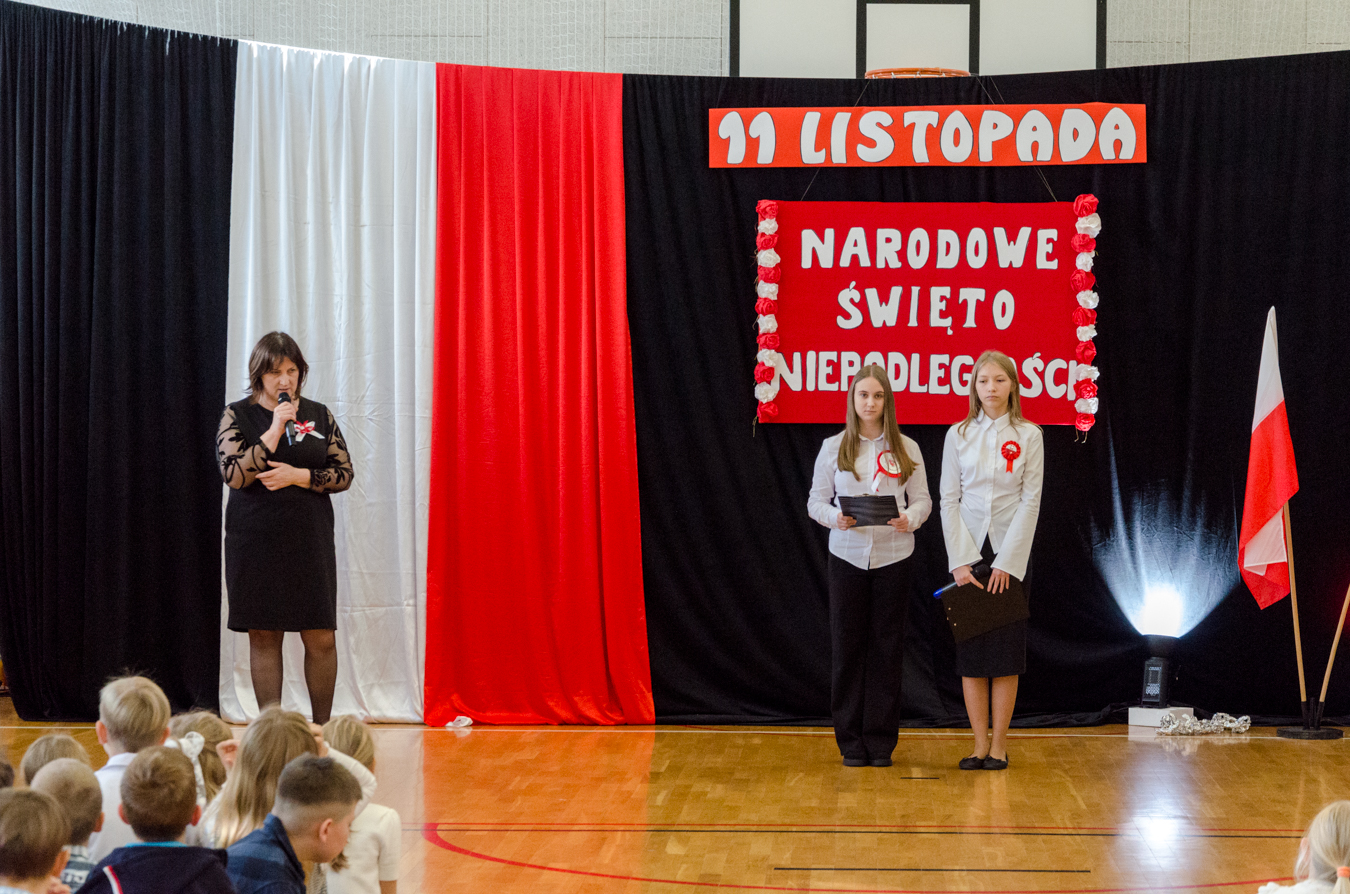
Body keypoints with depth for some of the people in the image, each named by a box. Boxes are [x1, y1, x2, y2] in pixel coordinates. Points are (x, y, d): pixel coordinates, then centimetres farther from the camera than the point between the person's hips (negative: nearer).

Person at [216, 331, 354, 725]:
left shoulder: (319, 415, 7)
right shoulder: (237, 416, 1)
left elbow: (344, 474, 4)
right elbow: (234, 474, -12)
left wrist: (299, 476, -12)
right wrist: (274, 431, -17)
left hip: (310, 541, 1)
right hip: (256, 542, -1)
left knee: (321, 638, -2)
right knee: (264, 637, 2)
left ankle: (321, 730, 10)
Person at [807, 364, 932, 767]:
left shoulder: (906, 449, 6)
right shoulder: (833, 448, 5)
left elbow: (923, 499, 5)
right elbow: (816, 501, 4)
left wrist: (910, 518, -17)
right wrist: (836, 518, -17)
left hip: (893, 555, 0)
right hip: (848, 553, 0)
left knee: (887, 646, 2)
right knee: (848, 644, 1)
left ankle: (881, 741, 9)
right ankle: (851, 741, 9)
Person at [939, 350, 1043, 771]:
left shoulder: (1028, 436, 1)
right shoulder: (958, 435, 4)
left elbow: (1030, 501, -3)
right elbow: (949, 500, 1)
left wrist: (1006, 562, -11)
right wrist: (961, 560, -9)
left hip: (1010, 553, -1)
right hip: (967, 551, 1)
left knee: (1006, 649, 0)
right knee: (970, 650, 0)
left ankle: (999, 744, 4)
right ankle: (980, 744, 4)